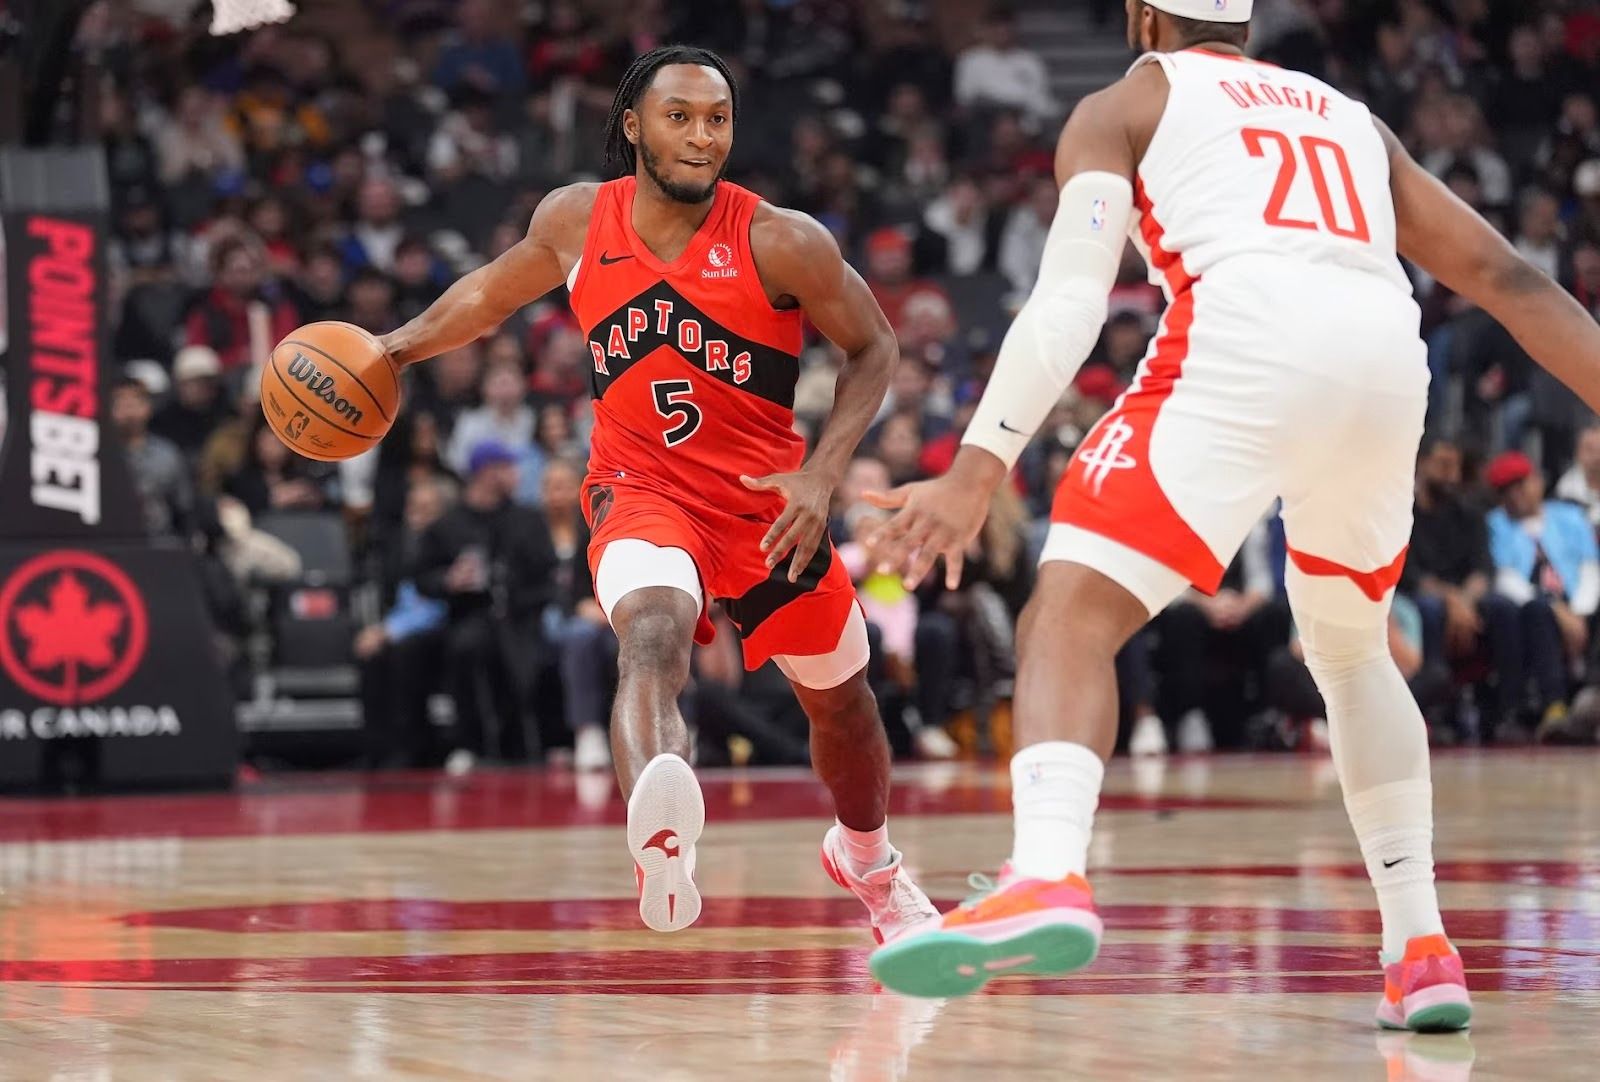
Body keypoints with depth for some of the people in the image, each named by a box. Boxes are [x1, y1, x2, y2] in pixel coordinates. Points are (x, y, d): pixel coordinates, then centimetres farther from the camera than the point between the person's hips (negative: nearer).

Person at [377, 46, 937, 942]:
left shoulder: (781, 243, -16)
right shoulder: (576, 221, -6)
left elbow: (873, 347, -5)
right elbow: (493, 292, 15)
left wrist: (823, 474, -15)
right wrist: (395, 348, 6)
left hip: (767, 500, 1)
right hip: (643, 491, -1)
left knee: (842, 698, 18)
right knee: (653, 633, -35)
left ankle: (867, 856, 51)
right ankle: (663, 848, -63)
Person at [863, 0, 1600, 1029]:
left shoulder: (1124, 107, 21)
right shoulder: (1351, 118, 35)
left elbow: (1070, 300, 4)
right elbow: (1504, 276, 28)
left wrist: (978, 471, -2)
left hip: (1248, 343, -5)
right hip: (1390, 358, 5)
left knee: (1072, 615, -10)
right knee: (1350, 650, 28)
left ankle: (1047, 877, -38)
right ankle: (1423, 953, 24)